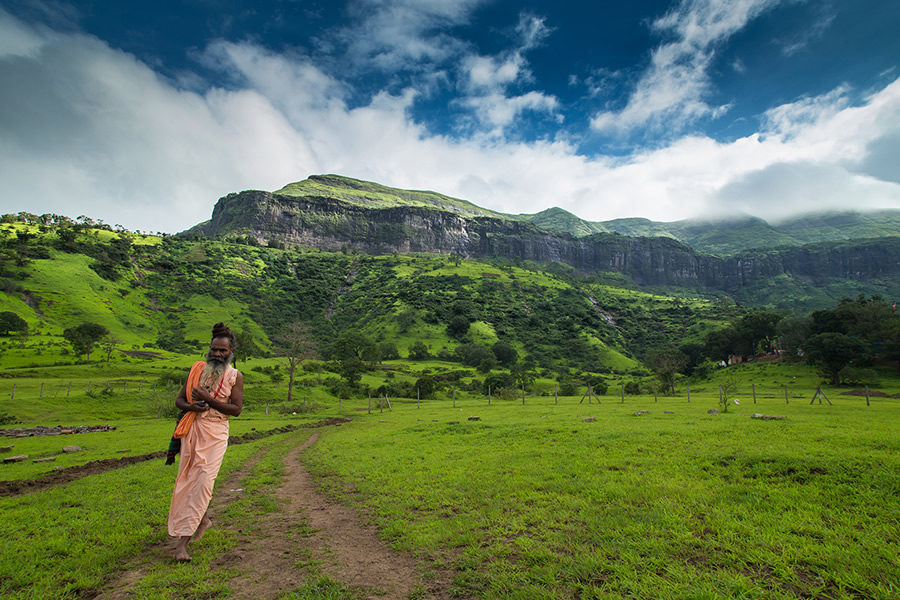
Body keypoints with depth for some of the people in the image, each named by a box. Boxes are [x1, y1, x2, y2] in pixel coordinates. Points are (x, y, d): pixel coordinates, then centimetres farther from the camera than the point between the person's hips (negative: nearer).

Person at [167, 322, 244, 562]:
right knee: (189, 479, 12)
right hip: (192, 429, 4)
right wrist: (191, 406, -12)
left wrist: (208, 399, -18)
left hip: (215, 433, -4)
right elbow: (179, 400, 10)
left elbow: (236, 409, -8)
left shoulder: (235, 376, -1)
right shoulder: (198, 369, 7)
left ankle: (182, 541, -7)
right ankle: (204, 519, 35)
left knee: (203, 481, -11)